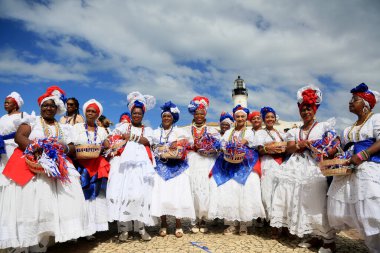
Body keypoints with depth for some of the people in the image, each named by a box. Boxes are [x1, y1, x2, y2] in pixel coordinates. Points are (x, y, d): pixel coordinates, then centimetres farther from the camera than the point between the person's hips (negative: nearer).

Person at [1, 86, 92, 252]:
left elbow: (72, 148, 13)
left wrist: (64, 148, -10)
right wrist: (36, 147, -20)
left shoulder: (64, 128, 19)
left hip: (57, 166, 2)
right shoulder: (32, 121, 12)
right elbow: (19, 136, -4)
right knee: (30, 200, -14)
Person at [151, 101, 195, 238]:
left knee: (177, 193, -4)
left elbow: (189, 139, -6)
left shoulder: (178, 131, 7)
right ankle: (163, 224, 9)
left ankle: (178, 224, 6)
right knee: (161, 193, -3)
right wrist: (160, 155, -12)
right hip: (161, 167, 2)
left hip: (176, 167, -1)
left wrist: (178, 143, -22)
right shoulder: (156, 132, 12)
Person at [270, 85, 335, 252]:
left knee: (316, 201, -13)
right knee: (300, 201, -3)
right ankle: (315, 236, 7)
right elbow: (289, 149, 8)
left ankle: (329, 239, -2)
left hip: (316, 167, -4)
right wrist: (302, 144, -11)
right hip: (297, 167, 4)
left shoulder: (324, 126, 10)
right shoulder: (294, 131, 20)